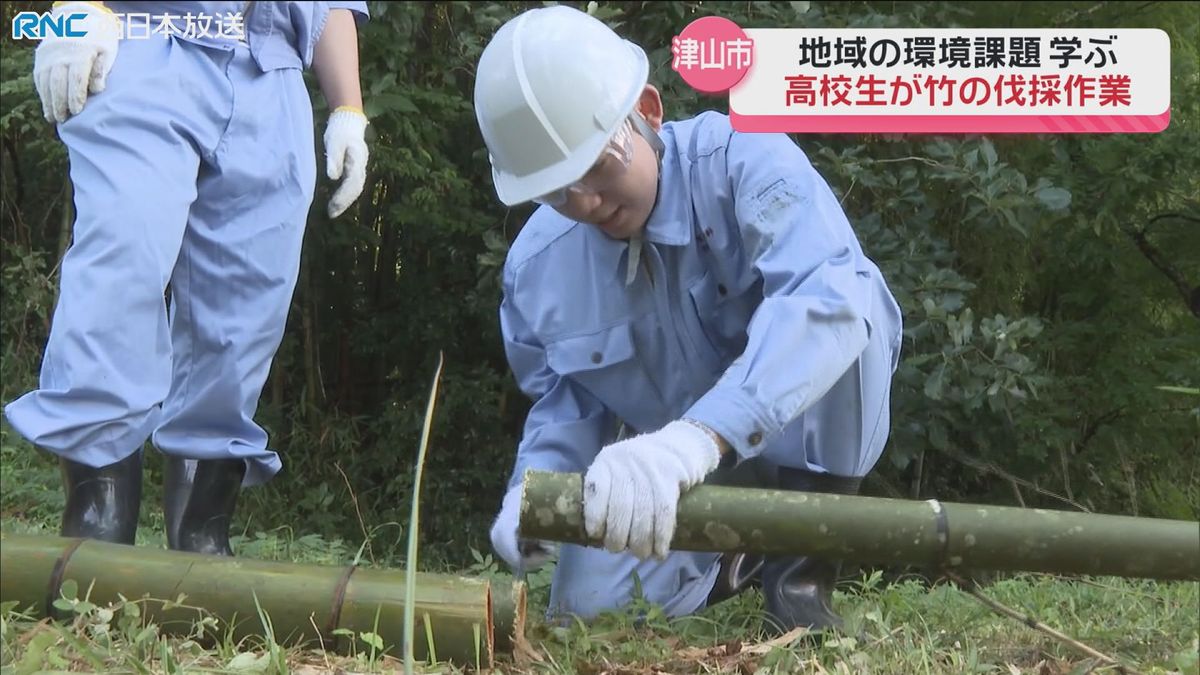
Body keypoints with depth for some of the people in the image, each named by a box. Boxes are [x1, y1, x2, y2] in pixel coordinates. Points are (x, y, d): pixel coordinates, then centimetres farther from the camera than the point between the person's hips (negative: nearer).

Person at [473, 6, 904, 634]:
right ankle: (740, 552, 26)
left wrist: (700, 435, -61)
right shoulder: (536, 265, -13)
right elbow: (566, 399, 0)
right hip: (675, 470, 5)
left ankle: (801, 561, -19)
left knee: (853, 292, -33)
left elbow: (828, 300, -47)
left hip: (808, 440, -5)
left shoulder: (743, 163, -29)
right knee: (586, 604, -6)